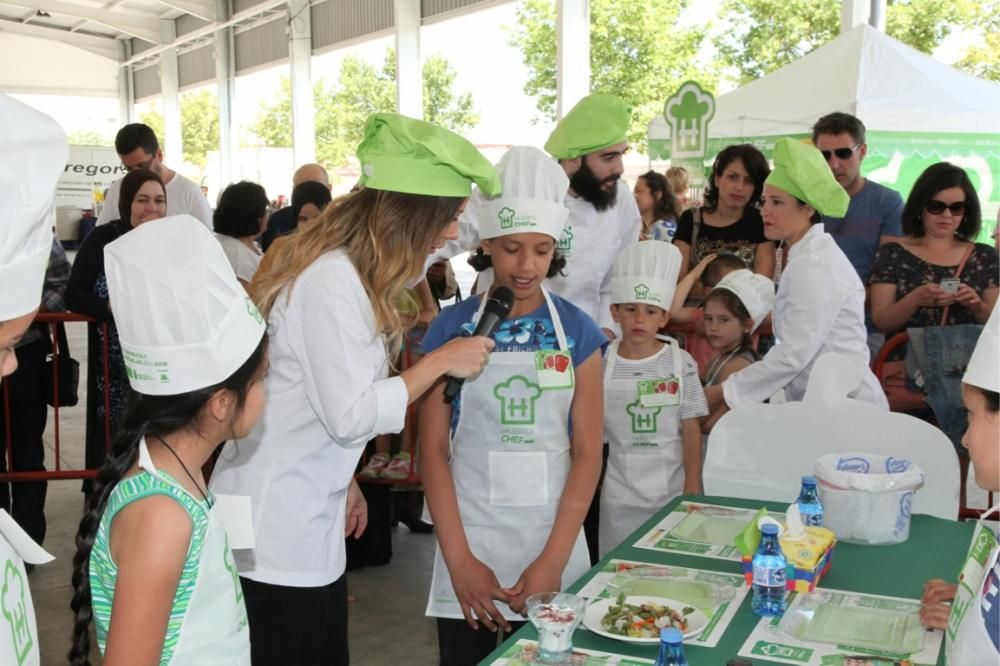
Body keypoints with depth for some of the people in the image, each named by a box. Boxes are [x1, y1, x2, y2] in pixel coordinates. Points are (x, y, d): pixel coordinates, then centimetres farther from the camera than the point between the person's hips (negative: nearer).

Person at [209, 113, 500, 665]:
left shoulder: (344, 268, 8)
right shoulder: (333, 279, -21)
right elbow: (350, 414, -24)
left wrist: (344, 481, 18)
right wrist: (441, 361, -15)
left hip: (306, 522, 9)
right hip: (275, 532, -9)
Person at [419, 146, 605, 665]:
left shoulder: (577, 331, -1)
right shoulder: (451, 328, -3)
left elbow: (587, 453, -2)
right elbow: (433, 451, -3)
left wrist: (553, 560, -9)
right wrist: (460, 560, -9)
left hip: (554, 549, 1)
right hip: (469, 550, 0)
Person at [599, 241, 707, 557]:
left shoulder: (680, 362, -5)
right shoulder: (603, 363, -4)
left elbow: (691, 430, -2)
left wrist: (692, 488, -3)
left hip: (671, 486, -1)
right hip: (620, 490, 1)